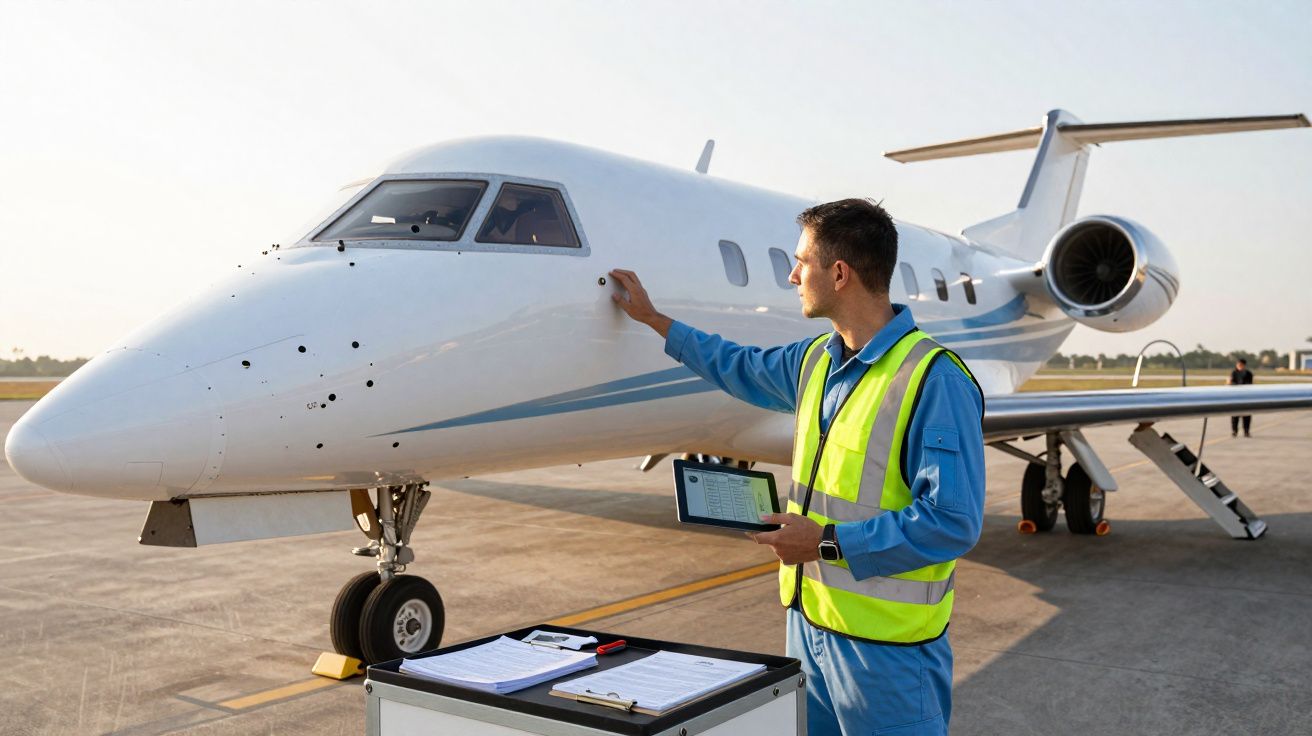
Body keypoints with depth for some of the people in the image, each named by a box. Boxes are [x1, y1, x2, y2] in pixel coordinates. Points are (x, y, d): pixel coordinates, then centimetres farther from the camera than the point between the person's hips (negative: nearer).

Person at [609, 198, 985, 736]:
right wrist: (652, 318, 32)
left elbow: (953, 521, -23)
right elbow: (745, 369, 27)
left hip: (886, 644, -8)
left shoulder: (934, 381, -20)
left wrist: (828, 542, -21)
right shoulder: (816, 359, 7)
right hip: (809, 619, 8)